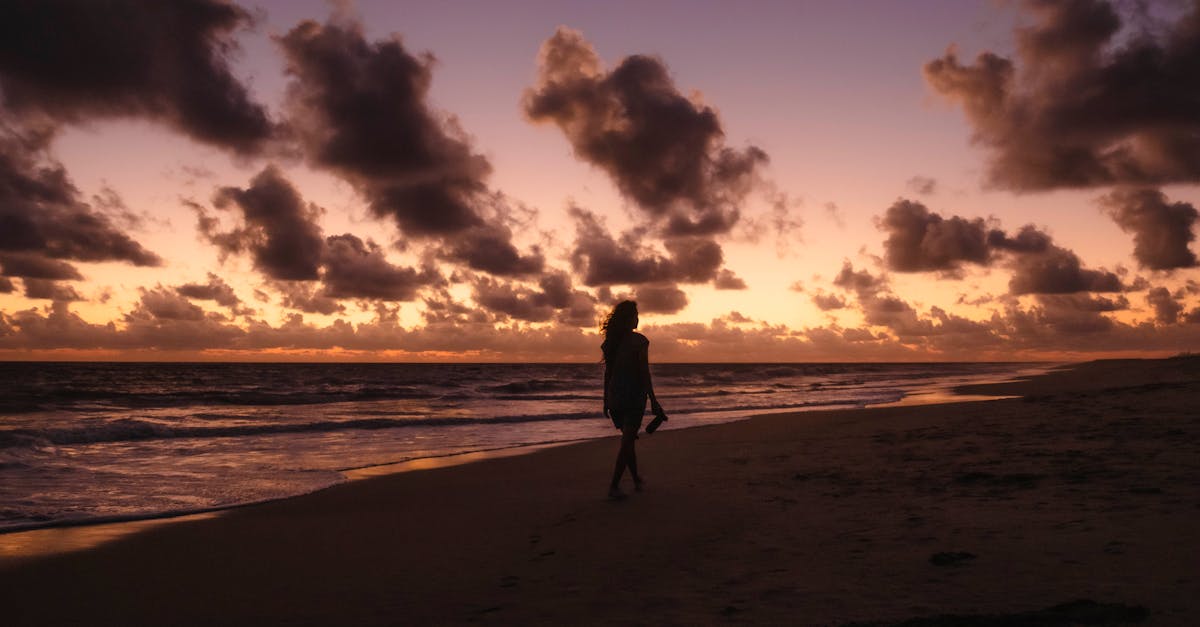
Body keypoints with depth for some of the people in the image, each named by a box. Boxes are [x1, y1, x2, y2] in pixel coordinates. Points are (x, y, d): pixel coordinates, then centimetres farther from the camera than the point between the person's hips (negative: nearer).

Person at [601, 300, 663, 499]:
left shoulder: (610, 342, 5)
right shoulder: (639, 341, -11)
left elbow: (607, 373, 8)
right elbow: (644, 372, -12)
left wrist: (606, 401, 15)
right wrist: (653, 400, -7)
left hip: (614, 395, 6)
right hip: (634, 395, -6)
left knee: (628, 439, 18)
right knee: (627, 441, -2)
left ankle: (637, 479, 26)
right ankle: (614, 486, -7)